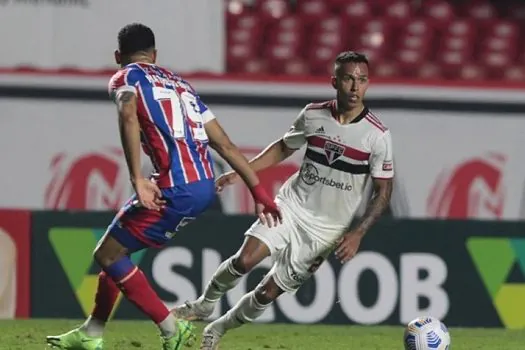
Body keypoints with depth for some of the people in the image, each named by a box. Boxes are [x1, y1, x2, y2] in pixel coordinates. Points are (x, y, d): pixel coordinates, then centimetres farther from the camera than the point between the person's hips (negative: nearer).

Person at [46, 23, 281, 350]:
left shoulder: (126, 77, 5)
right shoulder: (179, 82, 25)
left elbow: (129, 116, -20)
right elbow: (225, 144, 22)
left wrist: (138, 180, -25)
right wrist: (259, 191, 23)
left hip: (177, 188, -8)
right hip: (206, 186, 8)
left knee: (108, 255, 3)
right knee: (117, 246, 22)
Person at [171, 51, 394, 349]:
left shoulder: (378, 136, -14)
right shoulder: (313, 115, -4)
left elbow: (384, 191, -6)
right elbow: (284, 147, 14)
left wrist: (357, 234, -16)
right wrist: (241, 171, 6)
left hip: (326, 229, -2)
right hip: (292, 204, 2)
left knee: (269, 292, 0)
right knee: (245, 260, -19)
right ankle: (204, 306, 7)